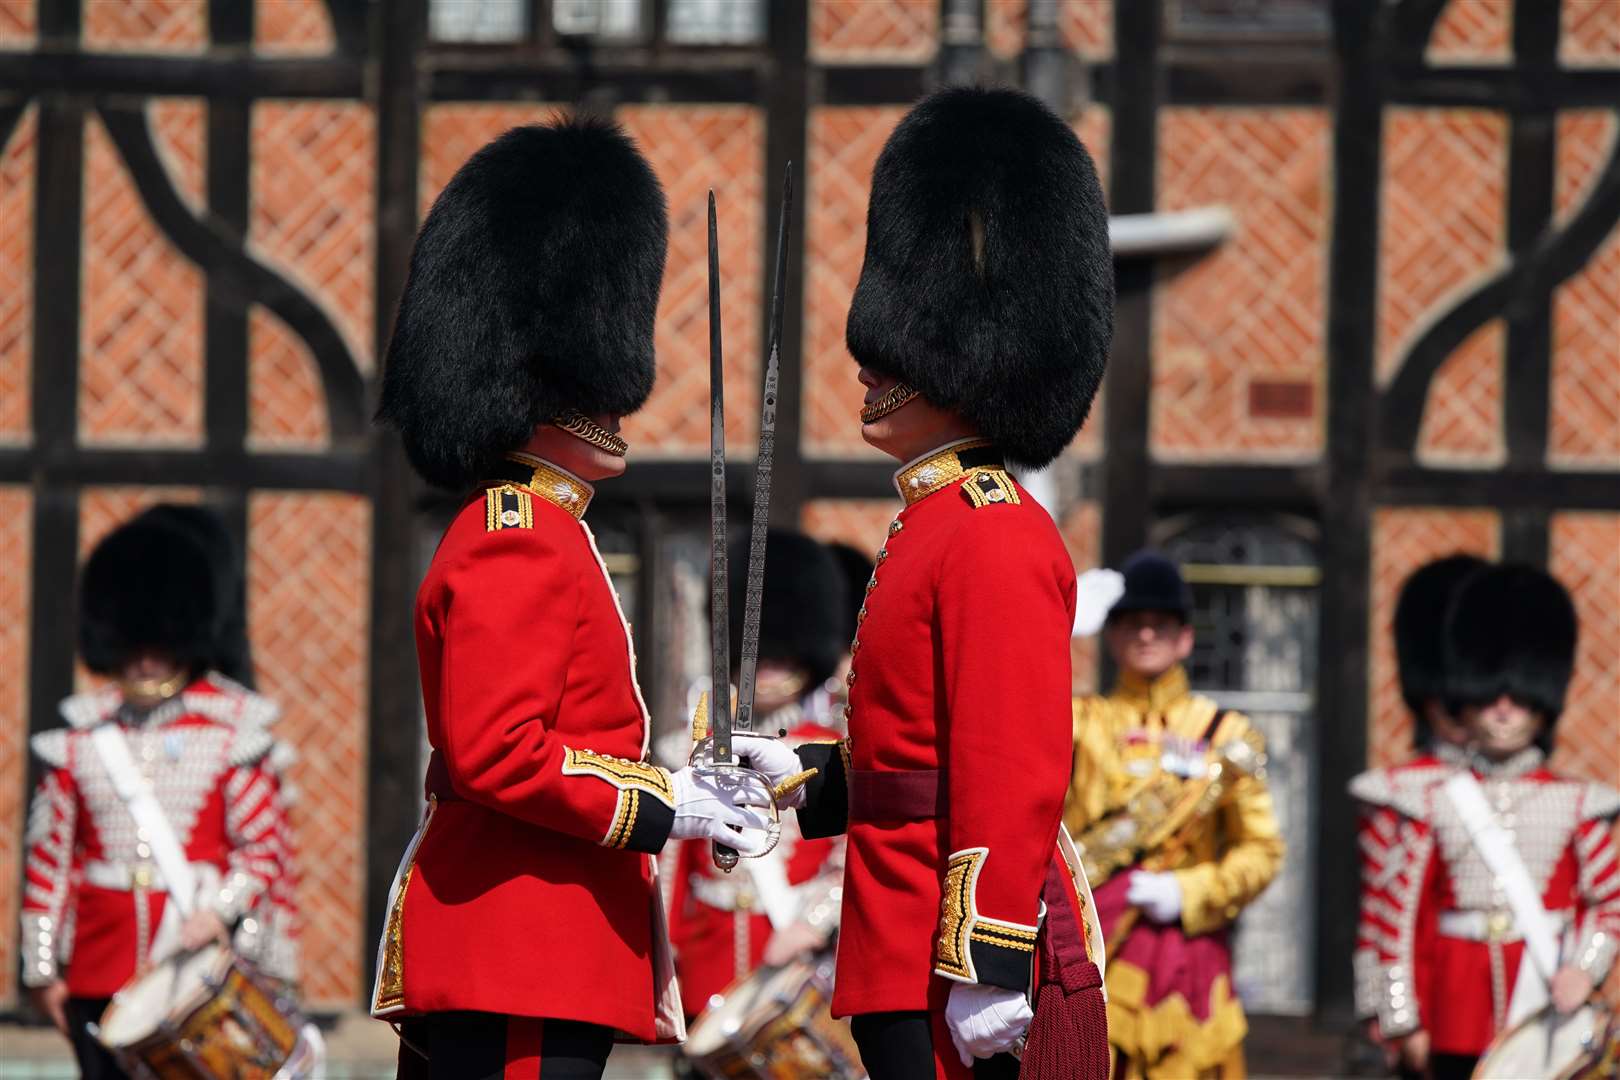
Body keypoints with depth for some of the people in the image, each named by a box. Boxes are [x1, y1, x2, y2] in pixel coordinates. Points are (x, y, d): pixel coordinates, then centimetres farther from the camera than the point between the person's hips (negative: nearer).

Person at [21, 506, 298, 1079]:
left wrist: (219, 908, -18)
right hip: (100, 973, 2)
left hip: (200, 955, -2)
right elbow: (48, 856, 9)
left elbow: (265, 849, 1)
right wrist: (42, 969, 4)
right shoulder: (77, 739, 8)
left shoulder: (232, 733, 3)